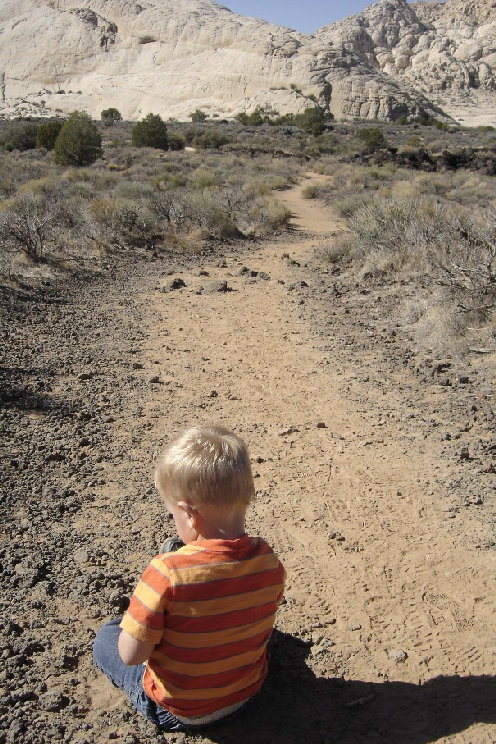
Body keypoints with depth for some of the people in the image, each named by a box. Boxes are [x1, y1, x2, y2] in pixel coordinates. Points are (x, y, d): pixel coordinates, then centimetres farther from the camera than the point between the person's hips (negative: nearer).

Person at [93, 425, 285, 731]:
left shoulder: (166, 572, -36)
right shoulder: (269, 562, -20)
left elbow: (131, 655, -25)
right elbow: (262, 625, -1)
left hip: (178, 711, -4)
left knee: (105, 637, 16)